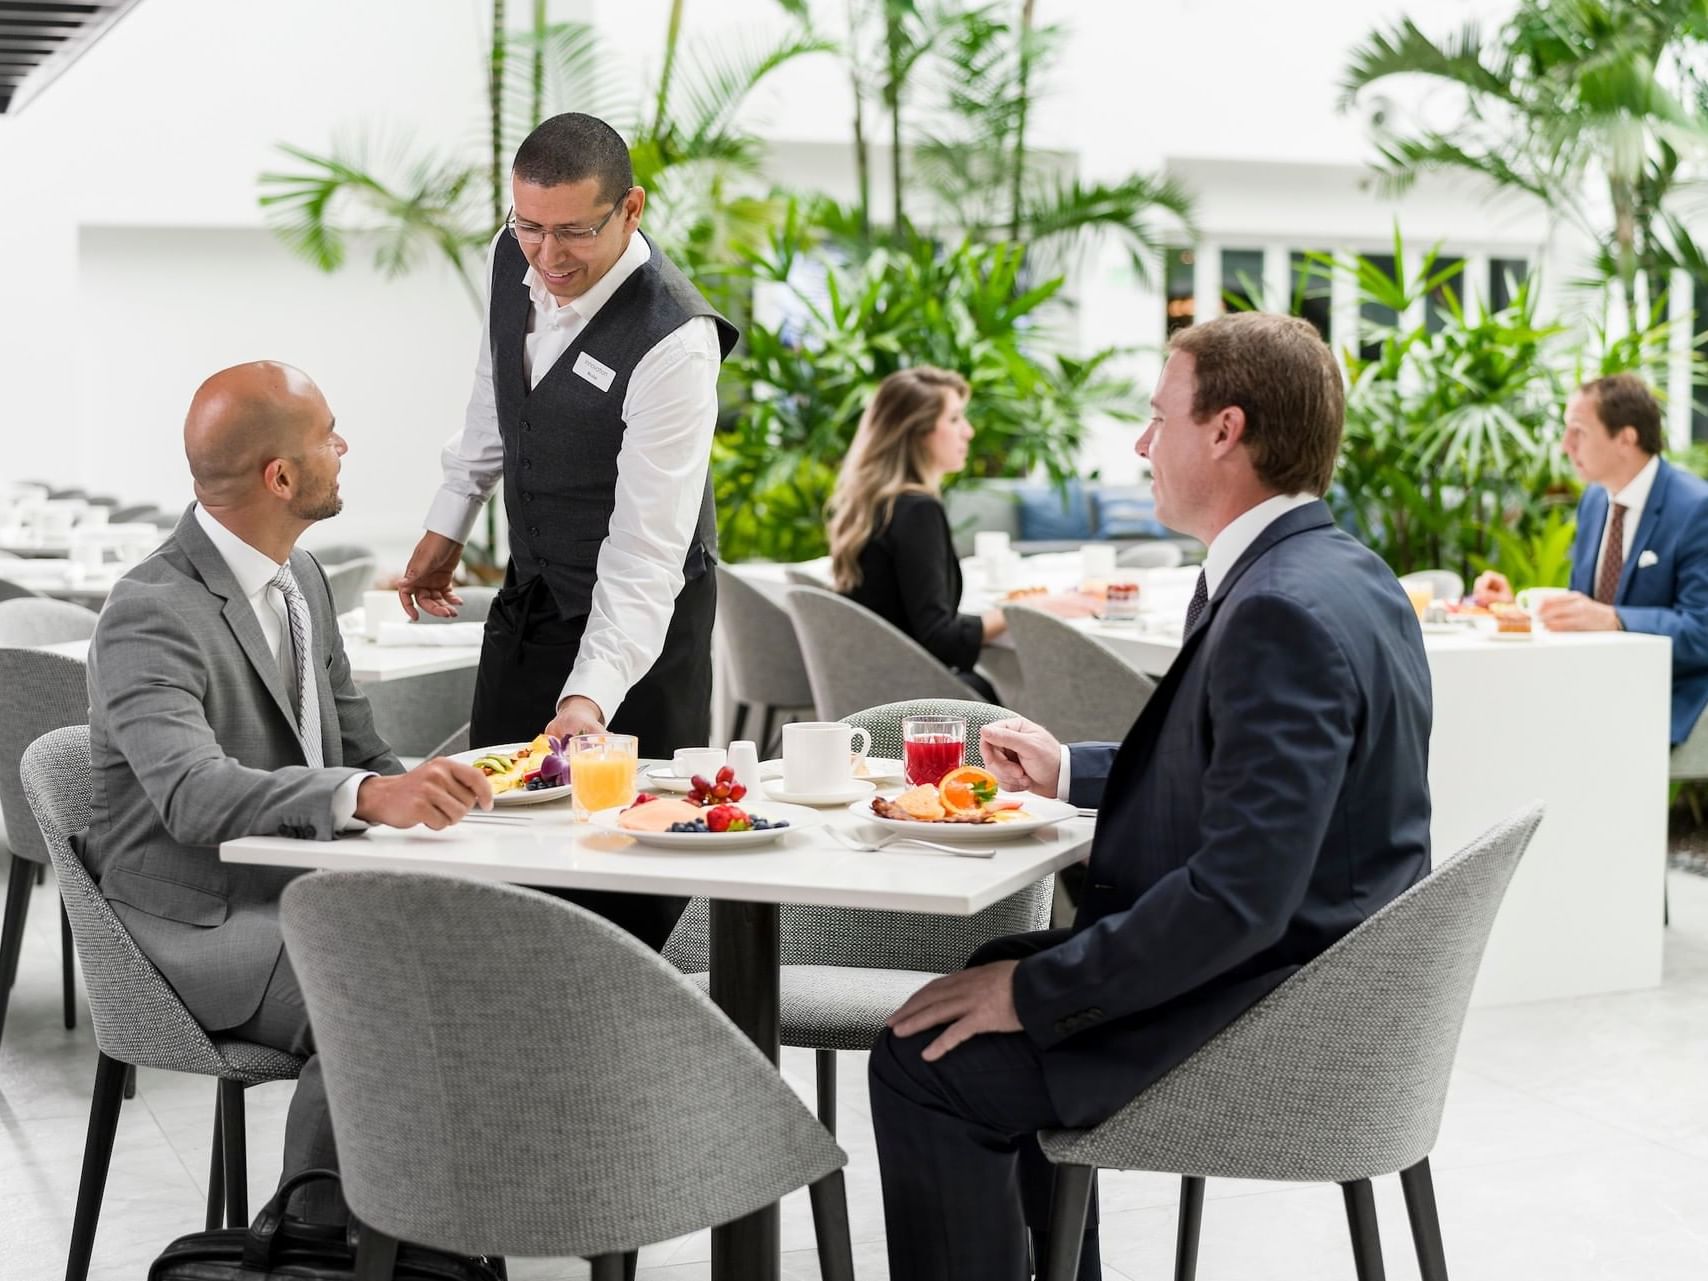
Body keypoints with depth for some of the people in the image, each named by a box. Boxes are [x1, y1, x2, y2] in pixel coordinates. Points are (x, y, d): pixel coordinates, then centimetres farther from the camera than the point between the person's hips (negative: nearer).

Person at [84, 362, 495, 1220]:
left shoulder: (299, 578, 10)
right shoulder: (151, 615, -18)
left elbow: (358, 754, 15)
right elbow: (194, 794, -35)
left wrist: (432, 787, -7)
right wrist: (367, 796, -50)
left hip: (303, 890, 8)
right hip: (199, 925, -8)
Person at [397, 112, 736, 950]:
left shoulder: (673, 341, -30)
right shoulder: (514, 259, -8)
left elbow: (645, 550, -33)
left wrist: (591, 697, -41)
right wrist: (448, 526, 18)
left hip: (631, 618, -7)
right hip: (527, 594, 7)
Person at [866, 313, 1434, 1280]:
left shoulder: (1284, 613, -25)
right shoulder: (1341, 575, 8)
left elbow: (1238, 895, -30)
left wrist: (1036, 990, -22)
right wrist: (1069, 771, 17)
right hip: (1323, 976, 11)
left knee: (927, 1060, -9)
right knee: (1001, 972, 24)